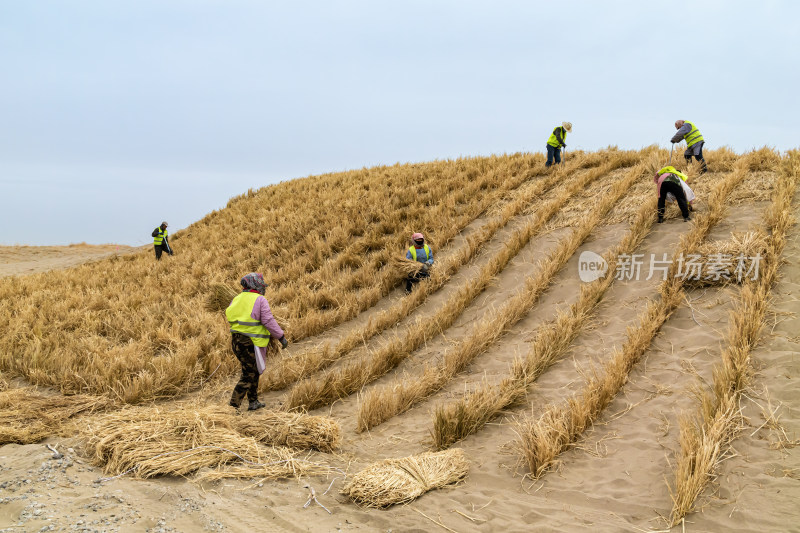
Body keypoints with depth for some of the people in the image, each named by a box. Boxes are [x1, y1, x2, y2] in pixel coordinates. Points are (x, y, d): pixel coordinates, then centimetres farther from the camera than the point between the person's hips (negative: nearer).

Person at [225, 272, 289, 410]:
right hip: (251, 343, -8)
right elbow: (269, 321, -14)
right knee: (248, 375, 0)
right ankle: (233, 406, -5)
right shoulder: (260, 300, -9)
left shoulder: (237, 299, 12)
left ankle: (253, 402, 29)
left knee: (254, 372, 22)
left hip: (236, 341, 8)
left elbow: (229, 316, 13)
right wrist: (282, 337, -7)